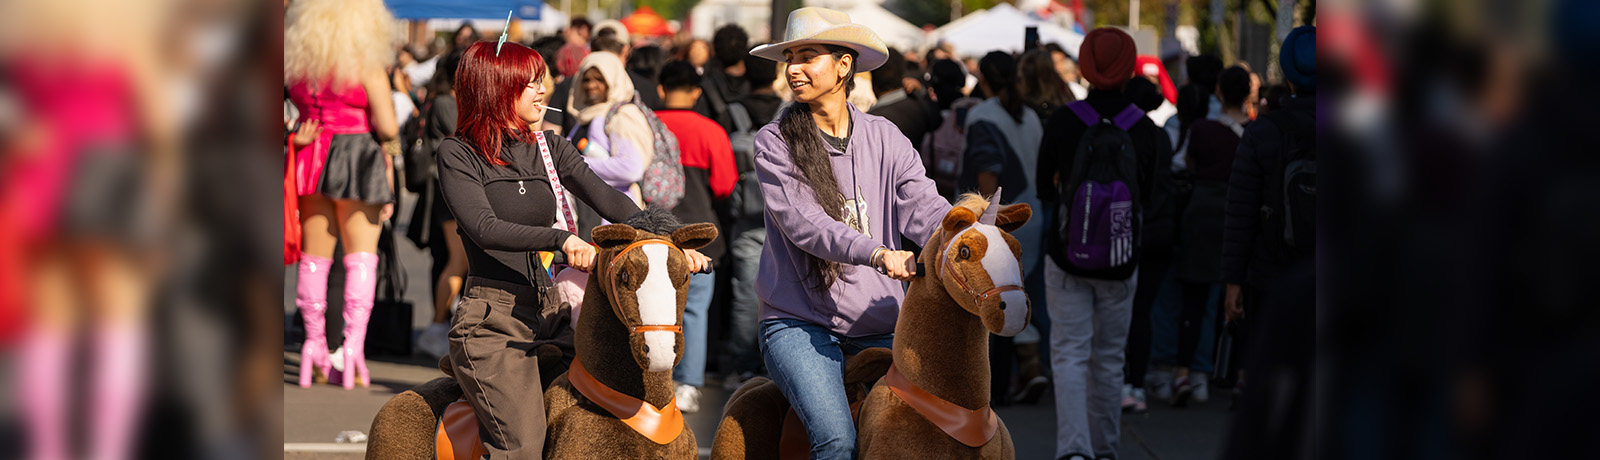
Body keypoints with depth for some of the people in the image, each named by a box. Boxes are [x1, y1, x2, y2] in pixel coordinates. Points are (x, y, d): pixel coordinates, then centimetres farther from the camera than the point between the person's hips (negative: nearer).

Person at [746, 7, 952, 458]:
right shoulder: (775, 142, -2)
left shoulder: (884, 138, 8)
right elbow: (803, 223, -15)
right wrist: (877, 253, -31)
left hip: (878, 323, 3)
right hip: (799, 323, -3)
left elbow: (922, 206, -4)